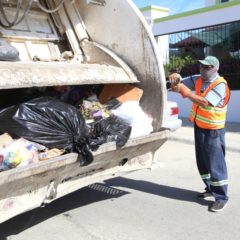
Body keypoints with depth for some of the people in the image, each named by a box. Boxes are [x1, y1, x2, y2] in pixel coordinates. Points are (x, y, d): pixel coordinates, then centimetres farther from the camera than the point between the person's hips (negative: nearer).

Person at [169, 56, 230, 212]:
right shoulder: (198, 80, 4)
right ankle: (210, 189, 30)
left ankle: (222, 197, 2)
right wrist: (176, 78, -17)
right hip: (199, 127, 8)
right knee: (202, 162, 15)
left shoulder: (220, 85, -18)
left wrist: (185, 91, -29)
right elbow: (179, 84, 6)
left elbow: (204, 102, -30)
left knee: (215, 163, -6)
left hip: (213, 131, -8)